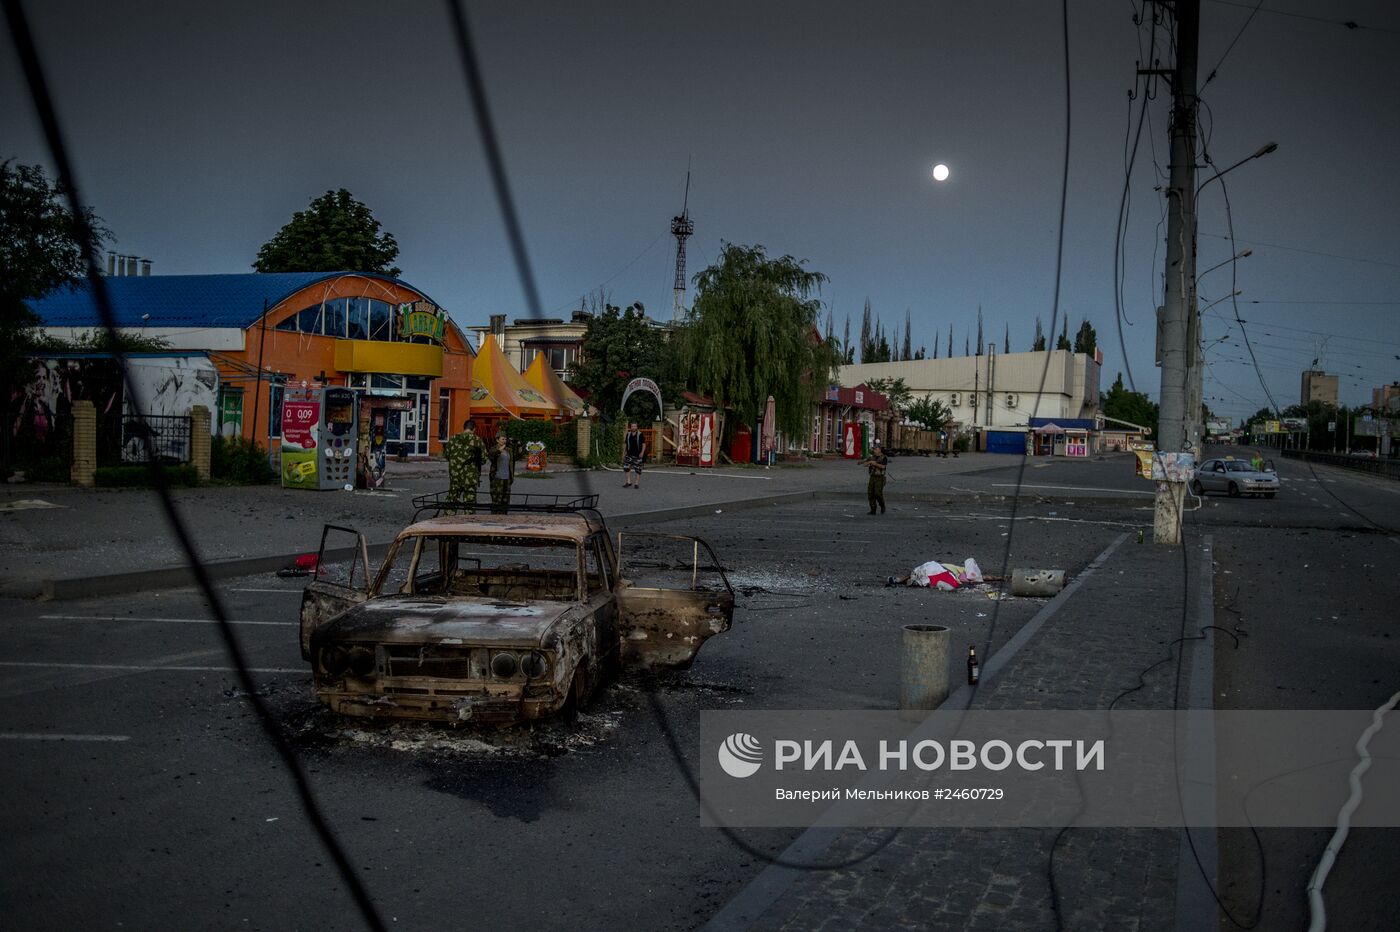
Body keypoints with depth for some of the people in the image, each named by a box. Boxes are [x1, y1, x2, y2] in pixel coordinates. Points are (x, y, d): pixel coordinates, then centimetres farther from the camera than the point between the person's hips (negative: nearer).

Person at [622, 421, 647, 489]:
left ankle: (636, 483, 9)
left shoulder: (640, 435, -5)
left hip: (638, 455, -3)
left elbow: (644, 444, -5)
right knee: (626, 467, -4)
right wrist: (624, 453, 9)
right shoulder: (628, 435, 6)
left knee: (638, 469, 1)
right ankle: (628, 481, 6)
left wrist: (642, 452, -15)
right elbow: (625, 444, 13)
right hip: (629, 454, 3)